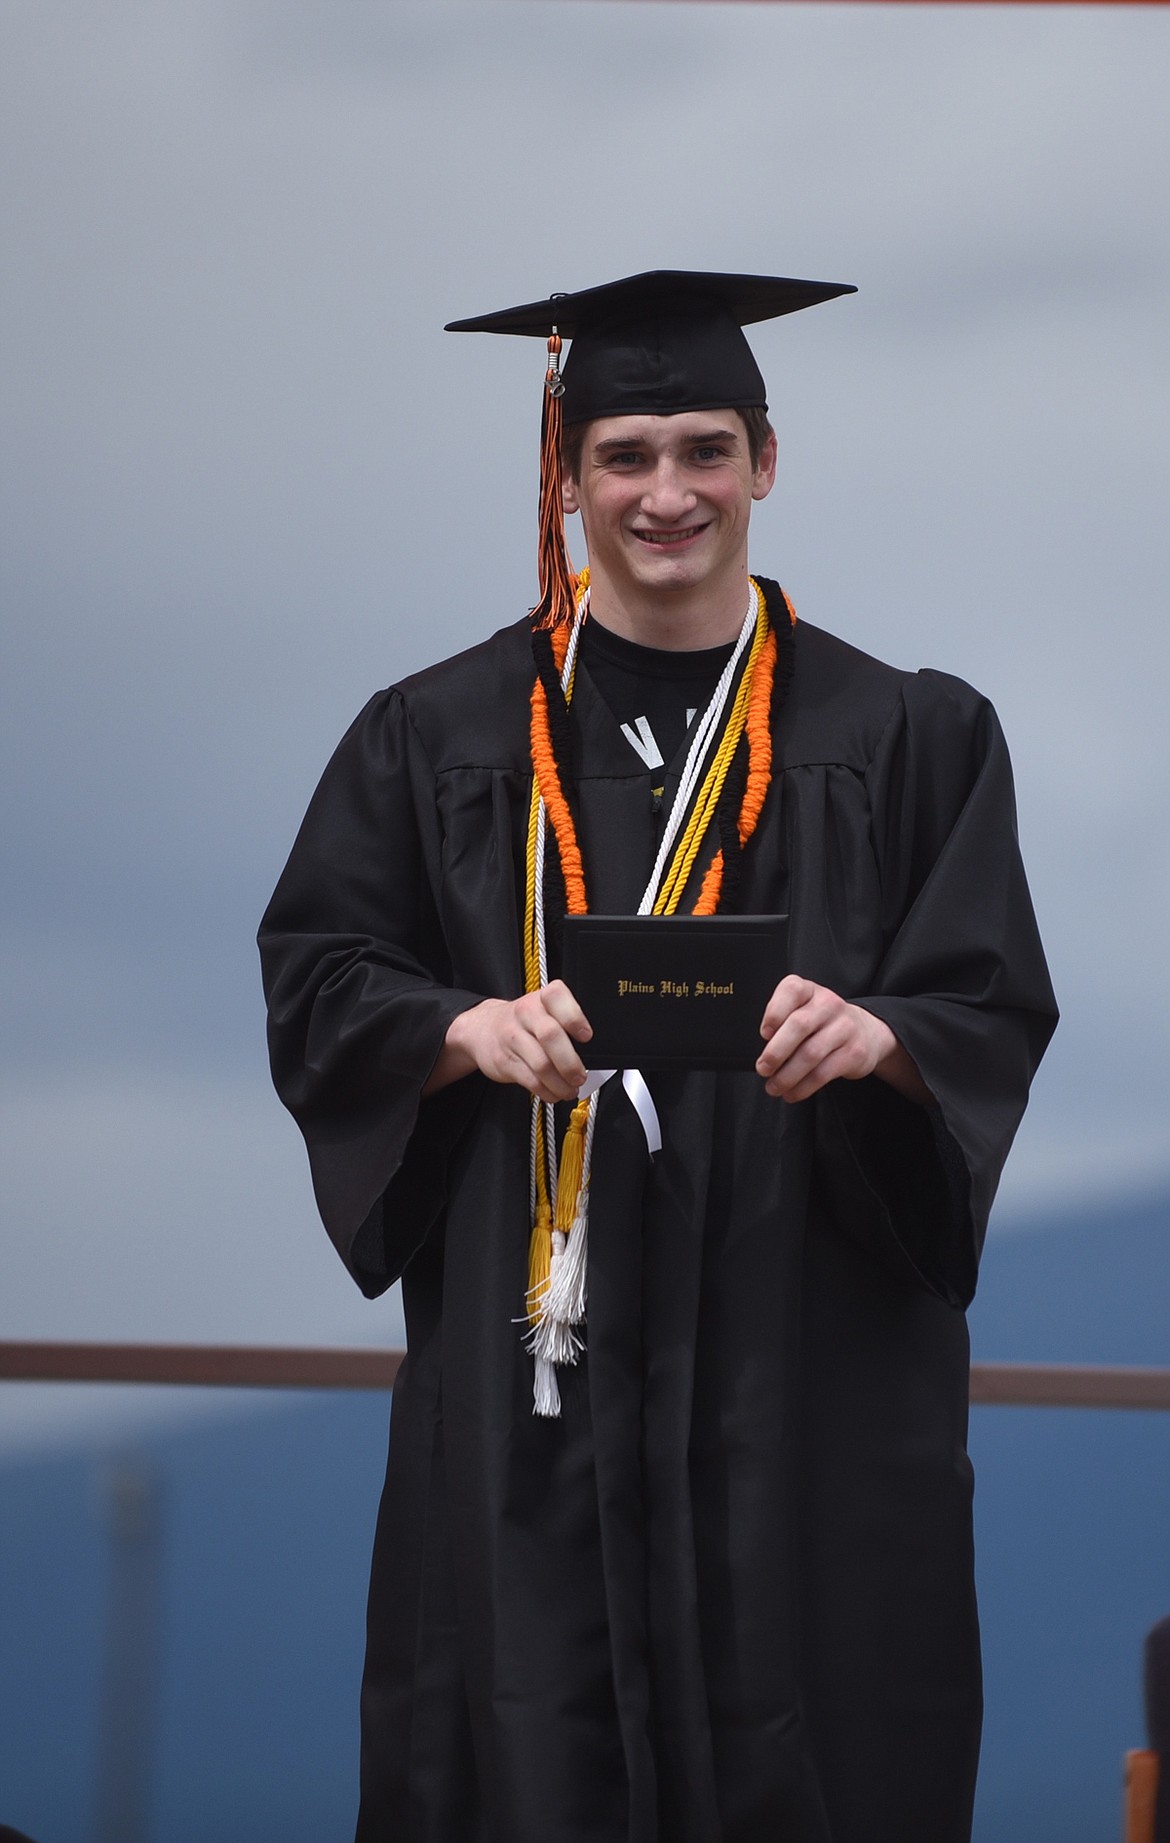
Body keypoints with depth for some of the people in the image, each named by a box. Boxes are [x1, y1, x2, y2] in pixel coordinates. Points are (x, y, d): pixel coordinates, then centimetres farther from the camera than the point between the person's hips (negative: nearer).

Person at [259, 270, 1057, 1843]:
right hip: (533, 1352, 0)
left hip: (804, 1357, 0)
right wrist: (471, 1027, -16)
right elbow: (318, 979, 5)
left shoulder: (902, 739, 7)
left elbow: (997, 1013, 2)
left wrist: (878, 1035, -20)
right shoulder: (445, 737, 8)